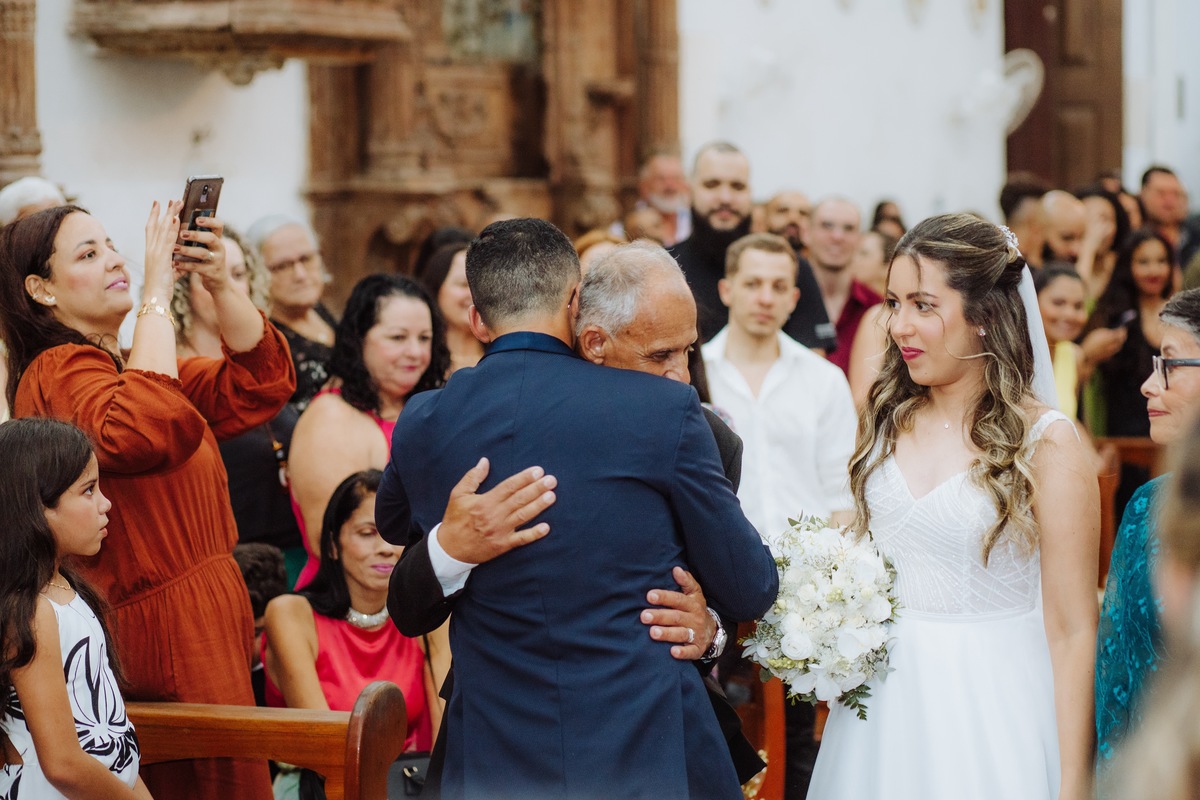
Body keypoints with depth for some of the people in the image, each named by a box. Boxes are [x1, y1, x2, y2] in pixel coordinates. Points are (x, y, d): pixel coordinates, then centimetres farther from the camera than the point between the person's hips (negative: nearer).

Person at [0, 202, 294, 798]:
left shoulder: (131, 367, 17)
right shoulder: (58, 373, -12)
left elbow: (260, 384, 9)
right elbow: (145, 429, -33)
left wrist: (220, 285, -6)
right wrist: (157, 291, -24)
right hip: (164, 634, -9)